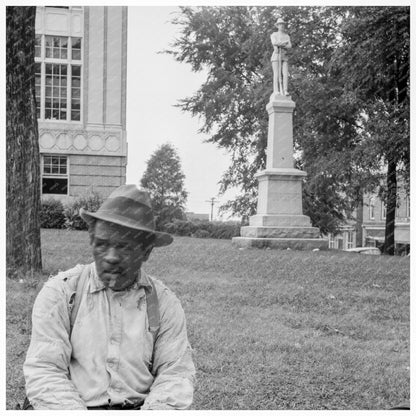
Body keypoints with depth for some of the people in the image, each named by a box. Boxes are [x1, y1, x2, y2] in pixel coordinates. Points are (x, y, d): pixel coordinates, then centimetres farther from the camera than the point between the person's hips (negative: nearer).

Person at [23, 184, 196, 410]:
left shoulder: (164, 302, 4)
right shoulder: (58, 292, -2)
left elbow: (176, 372, 4)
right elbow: (43, 372, -5)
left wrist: (156, 408, -15)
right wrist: (74, 410, -19)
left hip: (142, 407, 1)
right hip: (72, 408, -1)